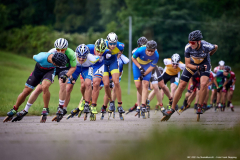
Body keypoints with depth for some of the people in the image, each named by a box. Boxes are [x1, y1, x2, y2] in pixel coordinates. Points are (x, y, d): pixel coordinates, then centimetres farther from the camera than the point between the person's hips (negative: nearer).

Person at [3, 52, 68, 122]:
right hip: (38, 70, 0)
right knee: (26, 91, 2)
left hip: (50, 71, 0)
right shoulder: (41, 58, -39)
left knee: (44, 87, -31)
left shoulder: (58, 58, -35)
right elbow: (34, 57, -11)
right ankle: (14, 110, 23)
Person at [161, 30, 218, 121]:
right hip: (192, 64, 2)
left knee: (203, 84, -27)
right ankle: (172, 109, 11)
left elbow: (215, 47, -6)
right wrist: (198, 68, -33)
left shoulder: (206, 46, -33)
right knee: (181, 86, -2)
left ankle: (199, 107, -8)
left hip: (204, 63, -2)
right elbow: (187, 64, -18)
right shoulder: (188, 47, -28)